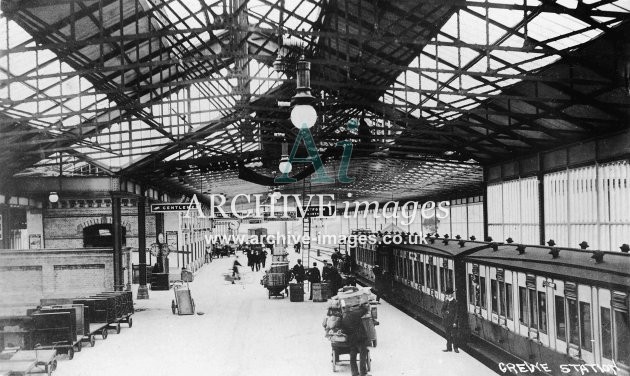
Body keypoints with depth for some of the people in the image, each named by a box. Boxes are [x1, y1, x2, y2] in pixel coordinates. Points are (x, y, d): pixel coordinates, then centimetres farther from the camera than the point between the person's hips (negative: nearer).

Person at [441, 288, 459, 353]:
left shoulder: (455, 302, -8)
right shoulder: (446, 301, 9)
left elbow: (456, 312, -8)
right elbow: (442, 309, 5)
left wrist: (455, 322, -12)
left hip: (453, 320, -5)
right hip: (446, 320, 5)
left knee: (454, 335, 0)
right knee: (448, 335, 10)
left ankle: (456, 348, 10)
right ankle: (449, 348, 18)